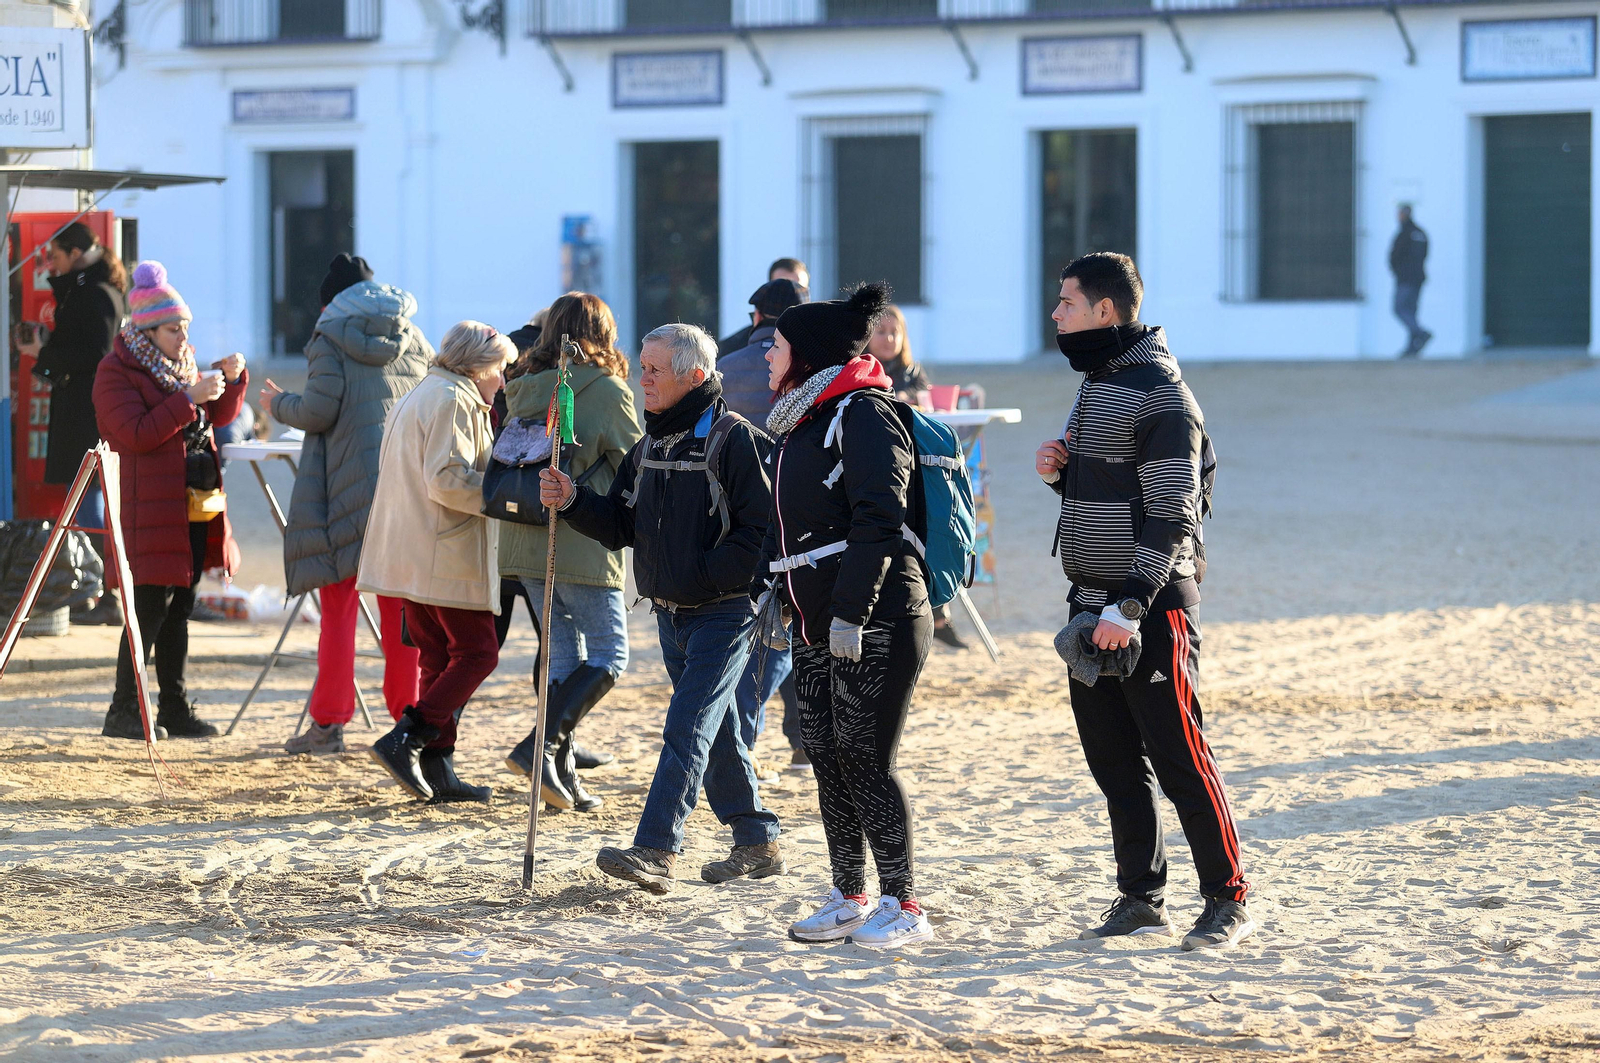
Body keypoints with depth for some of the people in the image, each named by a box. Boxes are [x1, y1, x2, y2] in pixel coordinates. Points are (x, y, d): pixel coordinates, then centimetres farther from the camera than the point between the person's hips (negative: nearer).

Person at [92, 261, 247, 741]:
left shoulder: (183, 365, 17)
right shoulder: (116, 372, -8)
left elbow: (220, 415, 23)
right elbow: (137, 433, -20)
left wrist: (232, 378, 4)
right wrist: (190, 397, -22)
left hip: (195, 509, 8)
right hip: (152, 512, -8)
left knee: (179, 609, 10)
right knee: (152, 607, -11)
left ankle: (175, 708, 14)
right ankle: (123, 711, -7)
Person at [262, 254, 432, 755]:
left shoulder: (331, 337, -1)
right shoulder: (414, 339, 14)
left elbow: (319, 412, -9)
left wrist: (278, 404, 10)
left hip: (352, 484, -4)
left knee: (339, 602, 1)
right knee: (401, 604, 10)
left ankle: (329, 723, -2)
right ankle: (408, 715, 11)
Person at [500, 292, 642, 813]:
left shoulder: (524, 390, 8)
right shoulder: (606, 390, -8)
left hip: (525, 539, 6)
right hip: (584, 547, -6)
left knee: (563, 653, 12)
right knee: (608, 655, 2)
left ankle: (564, 774, 8)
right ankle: (540, 746, -13)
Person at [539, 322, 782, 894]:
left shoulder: (734, 441, -15)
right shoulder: (649, 446, 11)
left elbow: (764, 531, -20)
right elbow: (621, 526, 11)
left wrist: (704, 574, -21)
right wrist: (572, 500, -6)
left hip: (723, 612, -8)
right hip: (671, 612, 8)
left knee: (686, 731, -14)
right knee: (717, 732, 15)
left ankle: (654, 851, -19)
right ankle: (758, 844, 26)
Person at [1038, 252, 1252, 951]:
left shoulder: (1161, 396, -14)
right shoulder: (1095, 382, 15)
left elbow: (1169, 514, -18)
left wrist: (1130, 606, -24)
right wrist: (1059, 473, 4)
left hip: (1151, 605, -9)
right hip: (1093, 602, 9)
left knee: (1178, 756, -7)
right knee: (1113, 760, 10)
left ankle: (1227, 900, 0)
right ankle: (1140, 899, 18)